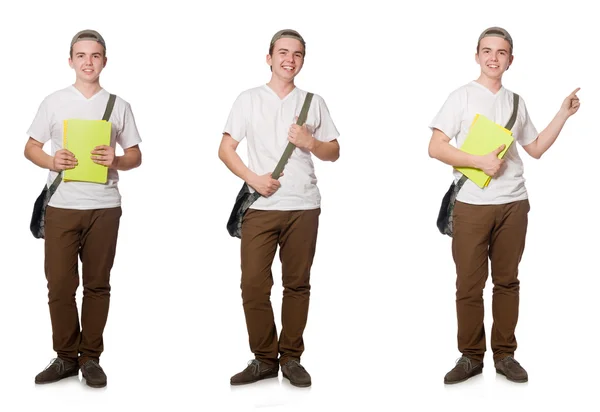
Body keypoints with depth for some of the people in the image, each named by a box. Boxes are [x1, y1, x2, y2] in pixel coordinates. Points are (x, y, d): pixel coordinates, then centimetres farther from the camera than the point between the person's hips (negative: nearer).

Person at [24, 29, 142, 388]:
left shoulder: (119, 106, 8)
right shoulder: (54, 102, 8)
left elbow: (136, 157, 10)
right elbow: (31, 148, 10)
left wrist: (116, 160, -12)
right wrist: (51, 161, -11)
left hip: (104, 206, 0)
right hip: (61, 205, 0)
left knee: (98, 284, 5)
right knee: (59, 284, 0)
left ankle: (90, 358, 14)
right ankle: (66, 357, 12)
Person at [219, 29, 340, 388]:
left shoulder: (314, 102, 11)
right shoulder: (249, 100, 7)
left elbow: (334, 153, 14)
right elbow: (226, 149, 3)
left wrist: (310, 142, -6)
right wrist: (253, 179, -11)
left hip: (304, 207, 1)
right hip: (261, 207, -1)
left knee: (297, 284, 5)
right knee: (254, 285, -4)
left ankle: (291, 358, 14)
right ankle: (265, 358, 8)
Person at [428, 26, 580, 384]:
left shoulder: (516, 102, 12)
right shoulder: (462, 97, -2)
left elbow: (536, 149, 19)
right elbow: (436, 148, -9)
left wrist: (563, 114, 11)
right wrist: (481, 162, -15)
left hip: (514, 203, 4)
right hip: (472, 204, -3)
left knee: (507, 281, 8)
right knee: (470, 284, 0)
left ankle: (505, 354, 17)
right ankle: (471, 357, 11)